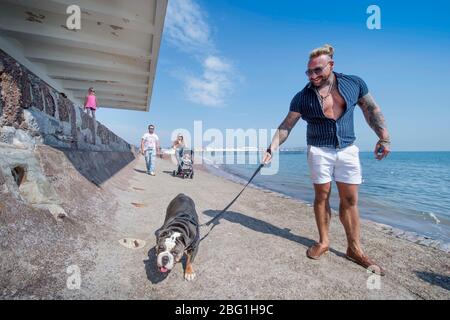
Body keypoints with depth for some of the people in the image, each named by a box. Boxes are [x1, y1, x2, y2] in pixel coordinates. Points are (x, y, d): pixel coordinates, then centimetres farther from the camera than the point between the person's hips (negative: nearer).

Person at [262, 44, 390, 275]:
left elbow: (372, 110, 8)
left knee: (350, 200, 4)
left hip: (348, 150, 2)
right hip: (319, 151, -1)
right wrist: (272, 148, -15)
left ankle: (354, 249, 16)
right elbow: (285, 126, -5)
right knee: (322, 196, 2)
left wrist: (384, 137, -1)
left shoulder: (354, 83, 1)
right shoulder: (303, 97, -4)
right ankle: (323, 241, 19)